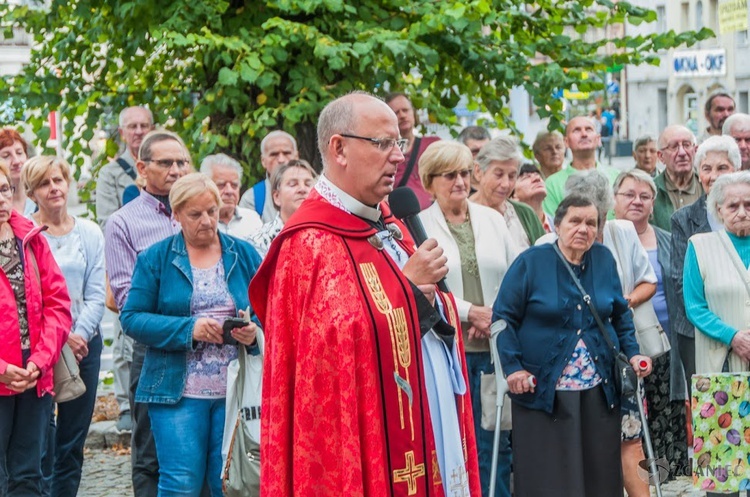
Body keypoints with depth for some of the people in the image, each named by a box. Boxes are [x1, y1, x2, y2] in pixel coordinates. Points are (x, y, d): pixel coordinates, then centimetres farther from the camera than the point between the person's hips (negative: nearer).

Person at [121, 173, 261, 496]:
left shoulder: (244, 255, 10)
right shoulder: (155, 259, 4)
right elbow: (132, 318, -3)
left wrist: (256, 330, -13)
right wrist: (188, 329, -15)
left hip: (235, 392, 2)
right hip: (177, 392, -2)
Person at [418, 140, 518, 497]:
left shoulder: (492, 219, 13)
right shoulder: (419, 226, 1)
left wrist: (497, 317, -4)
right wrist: (471, 312, -13)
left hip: (493, 345, 3)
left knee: (492, 441, 3)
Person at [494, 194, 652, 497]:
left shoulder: (605, 260, 8)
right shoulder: (531, 262, -4)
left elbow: (621, 315, 19)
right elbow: (504, 316, -3)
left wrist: (632, 353, 6)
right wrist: (513, 367, -11)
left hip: (598, 391, 4)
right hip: (542, 389, -4)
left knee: (600, 472, 6)